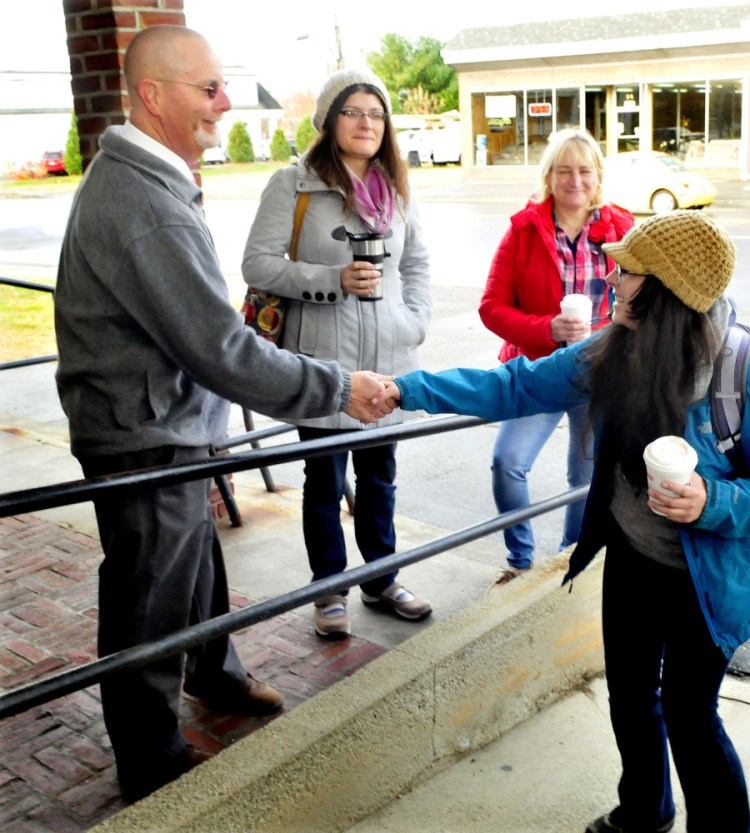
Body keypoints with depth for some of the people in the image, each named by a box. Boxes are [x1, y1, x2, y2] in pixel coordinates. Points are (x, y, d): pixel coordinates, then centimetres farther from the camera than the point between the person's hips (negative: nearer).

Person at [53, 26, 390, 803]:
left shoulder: (133, 176, 7)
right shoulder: (145, 207, -28)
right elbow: (222, 352, -29)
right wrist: (338, 388, -21)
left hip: (167, 425, 10)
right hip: (144, 442, -10)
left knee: (198, 560, 27)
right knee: (151, 604, 7)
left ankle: (216, 674, 52)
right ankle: (152, 763, 28)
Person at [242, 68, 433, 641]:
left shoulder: (396, 188, 10)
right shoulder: (293, 184, -6)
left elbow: (417, 263, 18)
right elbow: (258, 265, -11)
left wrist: (416, 321, 4)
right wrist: (334, 280, -21)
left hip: (388, 359, 5)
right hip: (323, 360, -4)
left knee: (380, 475, 16)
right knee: (325, 480, 7)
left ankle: (382, 579, 33)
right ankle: (330, 590, 24)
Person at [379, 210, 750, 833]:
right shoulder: (616, 351, -9)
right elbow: (516, 386, -3)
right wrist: (410, 390, -6)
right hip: (631, 557, 6)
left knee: (689, 712, 9)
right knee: (630, 695, 22)